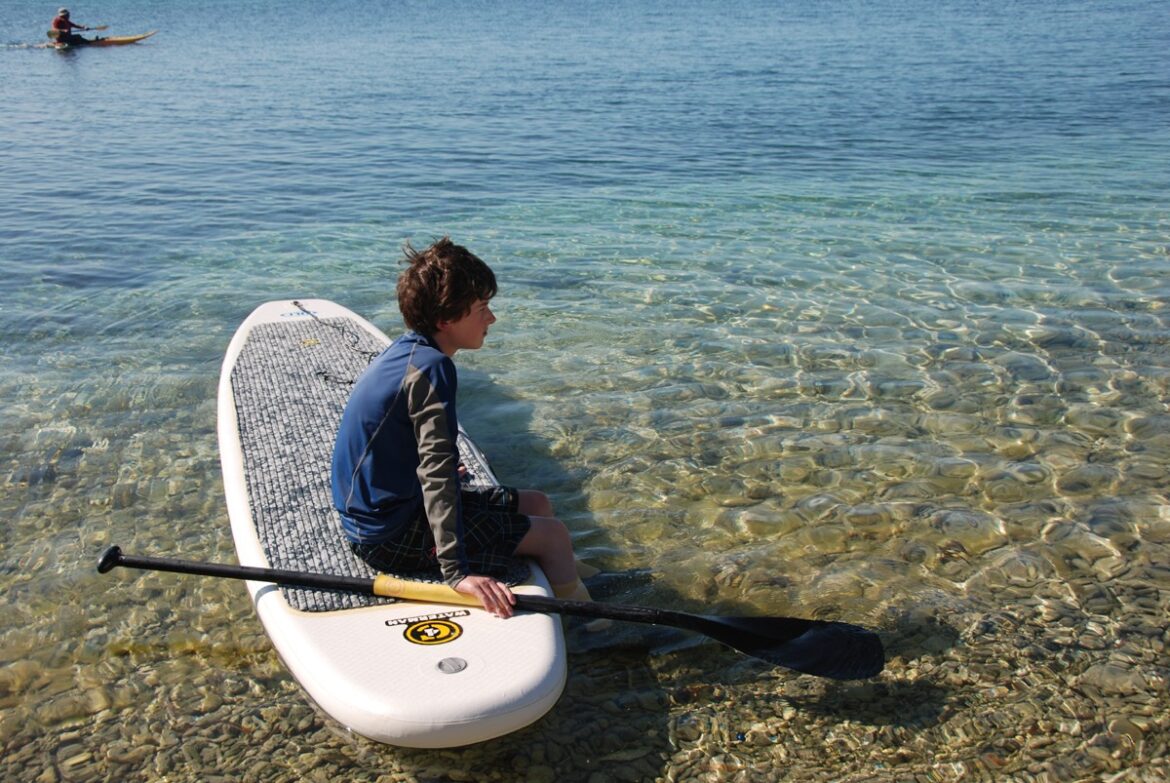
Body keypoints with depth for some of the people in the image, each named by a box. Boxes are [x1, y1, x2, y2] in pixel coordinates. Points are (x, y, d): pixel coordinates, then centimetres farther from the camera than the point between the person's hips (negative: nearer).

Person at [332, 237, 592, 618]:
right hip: (392, 536, -10)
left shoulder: (404, 348, 5)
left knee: (537, 504, 15)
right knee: (553, 535, -6)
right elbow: (437, 472, -32)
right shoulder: (432, 368, -24)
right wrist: (457, 570, -35)